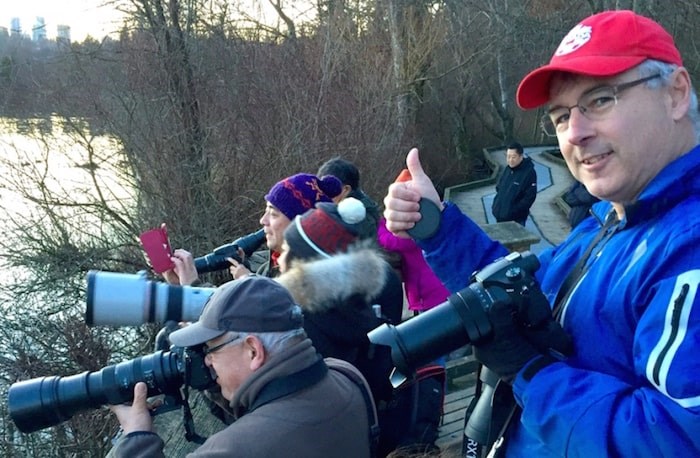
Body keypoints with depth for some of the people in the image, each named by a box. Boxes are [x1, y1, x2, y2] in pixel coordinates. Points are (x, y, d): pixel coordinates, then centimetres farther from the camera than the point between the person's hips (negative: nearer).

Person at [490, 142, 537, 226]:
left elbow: (530, 197, -16)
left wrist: (515, 211, -19)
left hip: (516, 219, -7)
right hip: (500, 217, 7)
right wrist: (496, 206, 5)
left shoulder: (529, 172, -14)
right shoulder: (507, 169, 6)